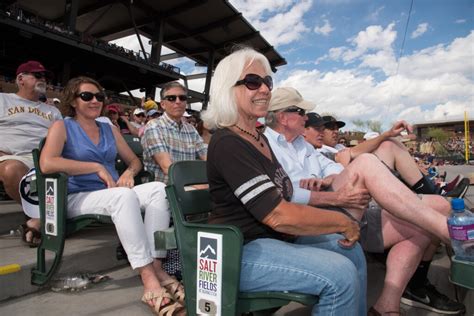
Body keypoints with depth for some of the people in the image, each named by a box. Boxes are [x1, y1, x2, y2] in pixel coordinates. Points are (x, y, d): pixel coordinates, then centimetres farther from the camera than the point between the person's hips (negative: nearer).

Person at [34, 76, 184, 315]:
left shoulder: (110, 129, 18)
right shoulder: (62, 127, 3)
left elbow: (134, 160, 21)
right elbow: (47, 164, -16)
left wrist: (129, 173, -4)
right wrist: (97, 167, -16)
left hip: (113, 196, 5)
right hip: (78, 199, -5)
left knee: (159, 188, -24)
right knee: (124, 195, -37)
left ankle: (156, 266, -32)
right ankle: (148, 278, -39)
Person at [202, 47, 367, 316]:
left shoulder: (259, 137, 12)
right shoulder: (227, 144, -20)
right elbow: (279, 216, -25)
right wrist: (343, 221, -13)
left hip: (272, 236, 10)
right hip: (239, 252, -9)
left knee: (351, 250, 8)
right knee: (341, 275, -20)